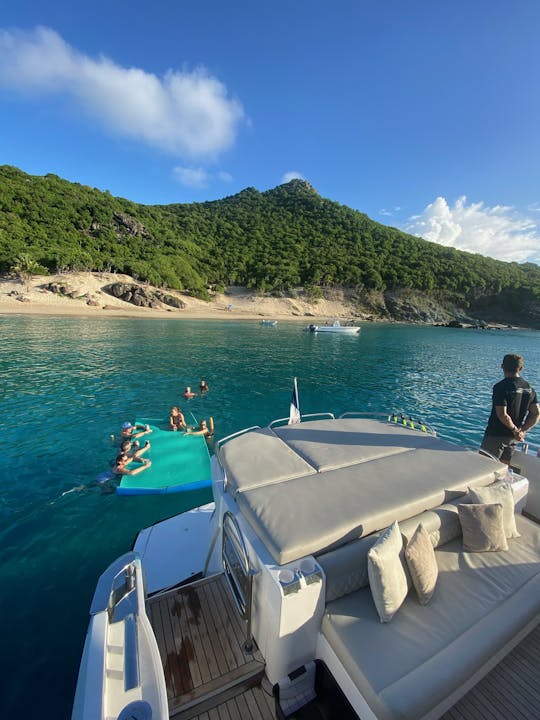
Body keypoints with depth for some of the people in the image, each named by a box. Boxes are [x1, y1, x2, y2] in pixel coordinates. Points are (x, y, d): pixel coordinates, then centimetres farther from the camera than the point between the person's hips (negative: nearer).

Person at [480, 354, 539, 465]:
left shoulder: (501, 387, -19)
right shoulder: (529, 388, 4)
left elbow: (502, 415, -25)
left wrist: (515, 429, -10)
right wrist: (523, 430, 0)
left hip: (497, 435, -7)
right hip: (513, 437, 7)